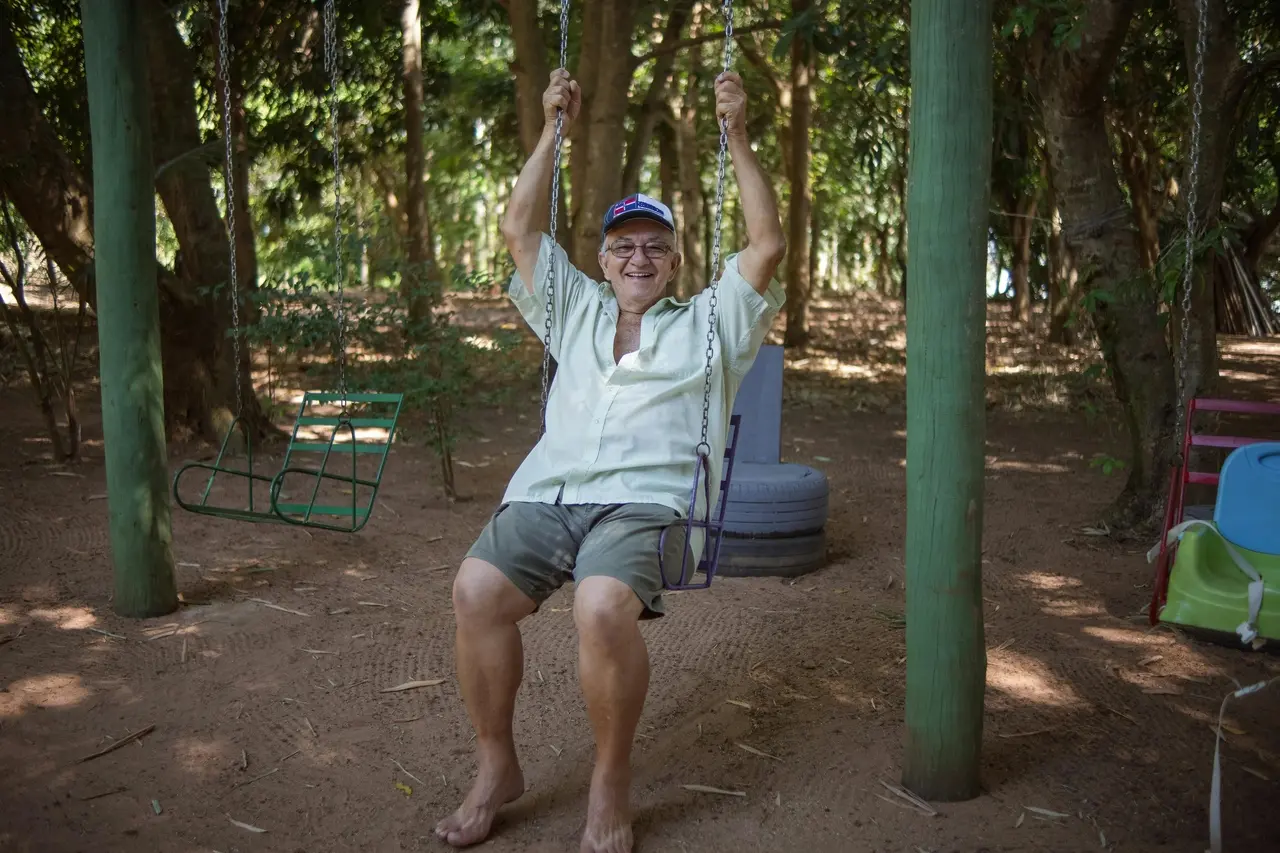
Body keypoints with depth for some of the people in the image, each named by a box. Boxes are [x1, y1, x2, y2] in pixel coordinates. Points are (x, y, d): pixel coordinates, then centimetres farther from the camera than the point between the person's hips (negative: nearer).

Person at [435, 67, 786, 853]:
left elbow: (768, 244, 10)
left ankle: (612, 785, -12)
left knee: (604, 606, -35)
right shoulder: (576, 310, 29)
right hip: (547, 494, 4)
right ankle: (497, 767, -6)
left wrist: (738, 136, 10)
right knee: (476, 590, -27)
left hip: (648, 501, -3)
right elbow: (521, 229, 24)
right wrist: (555, 130, 23)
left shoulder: (709, 323, 20)